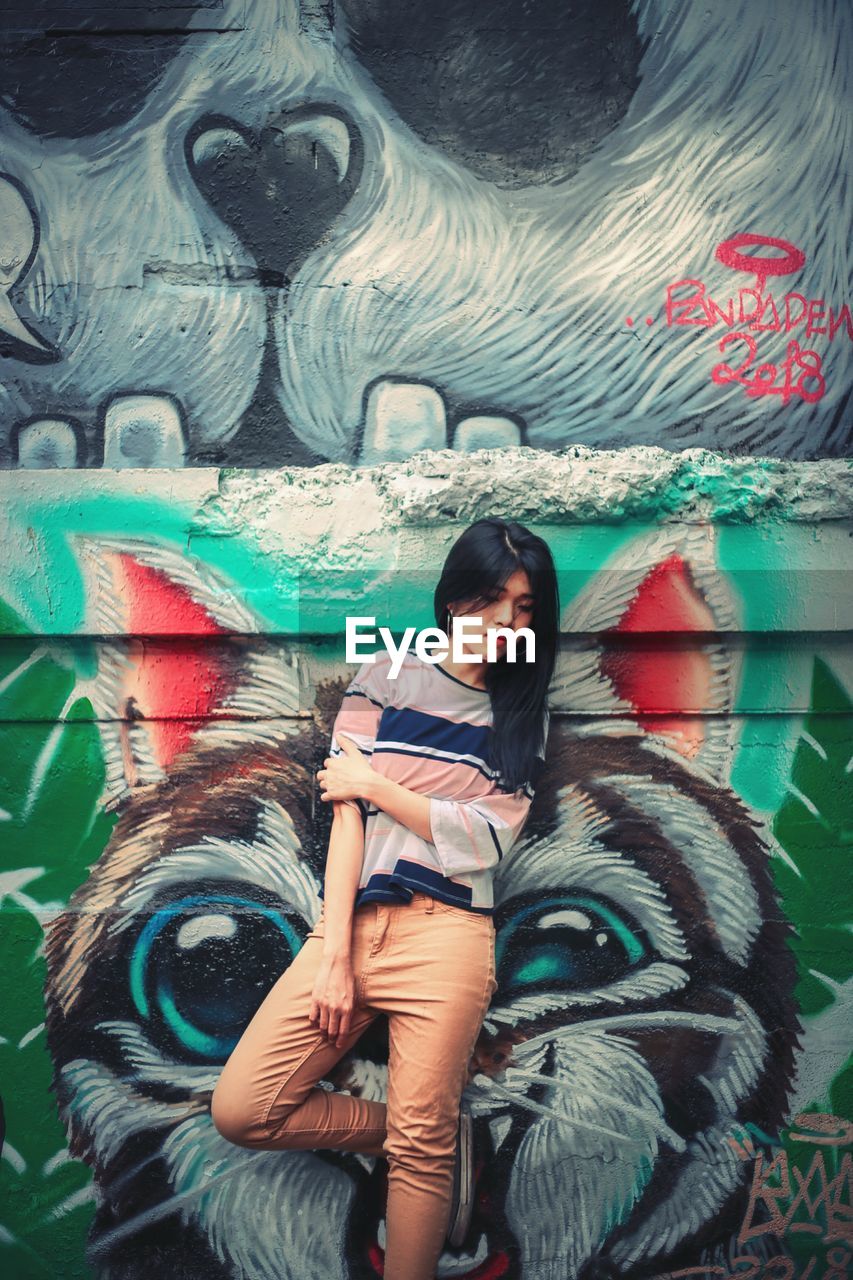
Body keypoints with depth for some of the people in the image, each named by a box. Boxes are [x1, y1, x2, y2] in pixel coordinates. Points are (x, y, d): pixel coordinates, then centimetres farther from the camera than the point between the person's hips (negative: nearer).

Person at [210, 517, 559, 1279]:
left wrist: (374, 782, -4)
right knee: (241, 1110, -4)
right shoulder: (386, 679, 7)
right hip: (353, 921, 2)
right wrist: (334, 956, -8)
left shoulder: (524, 716, 9)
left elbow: (488, 838, -3)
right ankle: (437, 1138, 14)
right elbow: (347, 817, -1)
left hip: (446, 931, -1)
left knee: (422, 1150, -1)